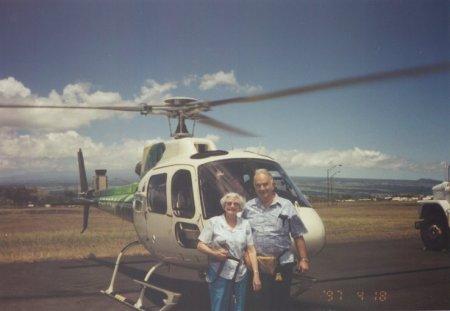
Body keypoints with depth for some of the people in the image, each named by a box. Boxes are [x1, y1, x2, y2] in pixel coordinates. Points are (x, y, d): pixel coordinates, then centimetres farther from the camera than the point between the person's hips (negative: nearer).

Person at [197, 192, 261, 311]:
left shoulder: (245, 224, 8)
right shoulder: (214, 222, 0)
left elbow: (251, 250, 7)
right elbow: (200, 245, 0)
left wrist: (256, 274, -1)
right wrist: (215, 253, -18)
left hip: (240, 275, 3)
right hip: (219, 275, -3)